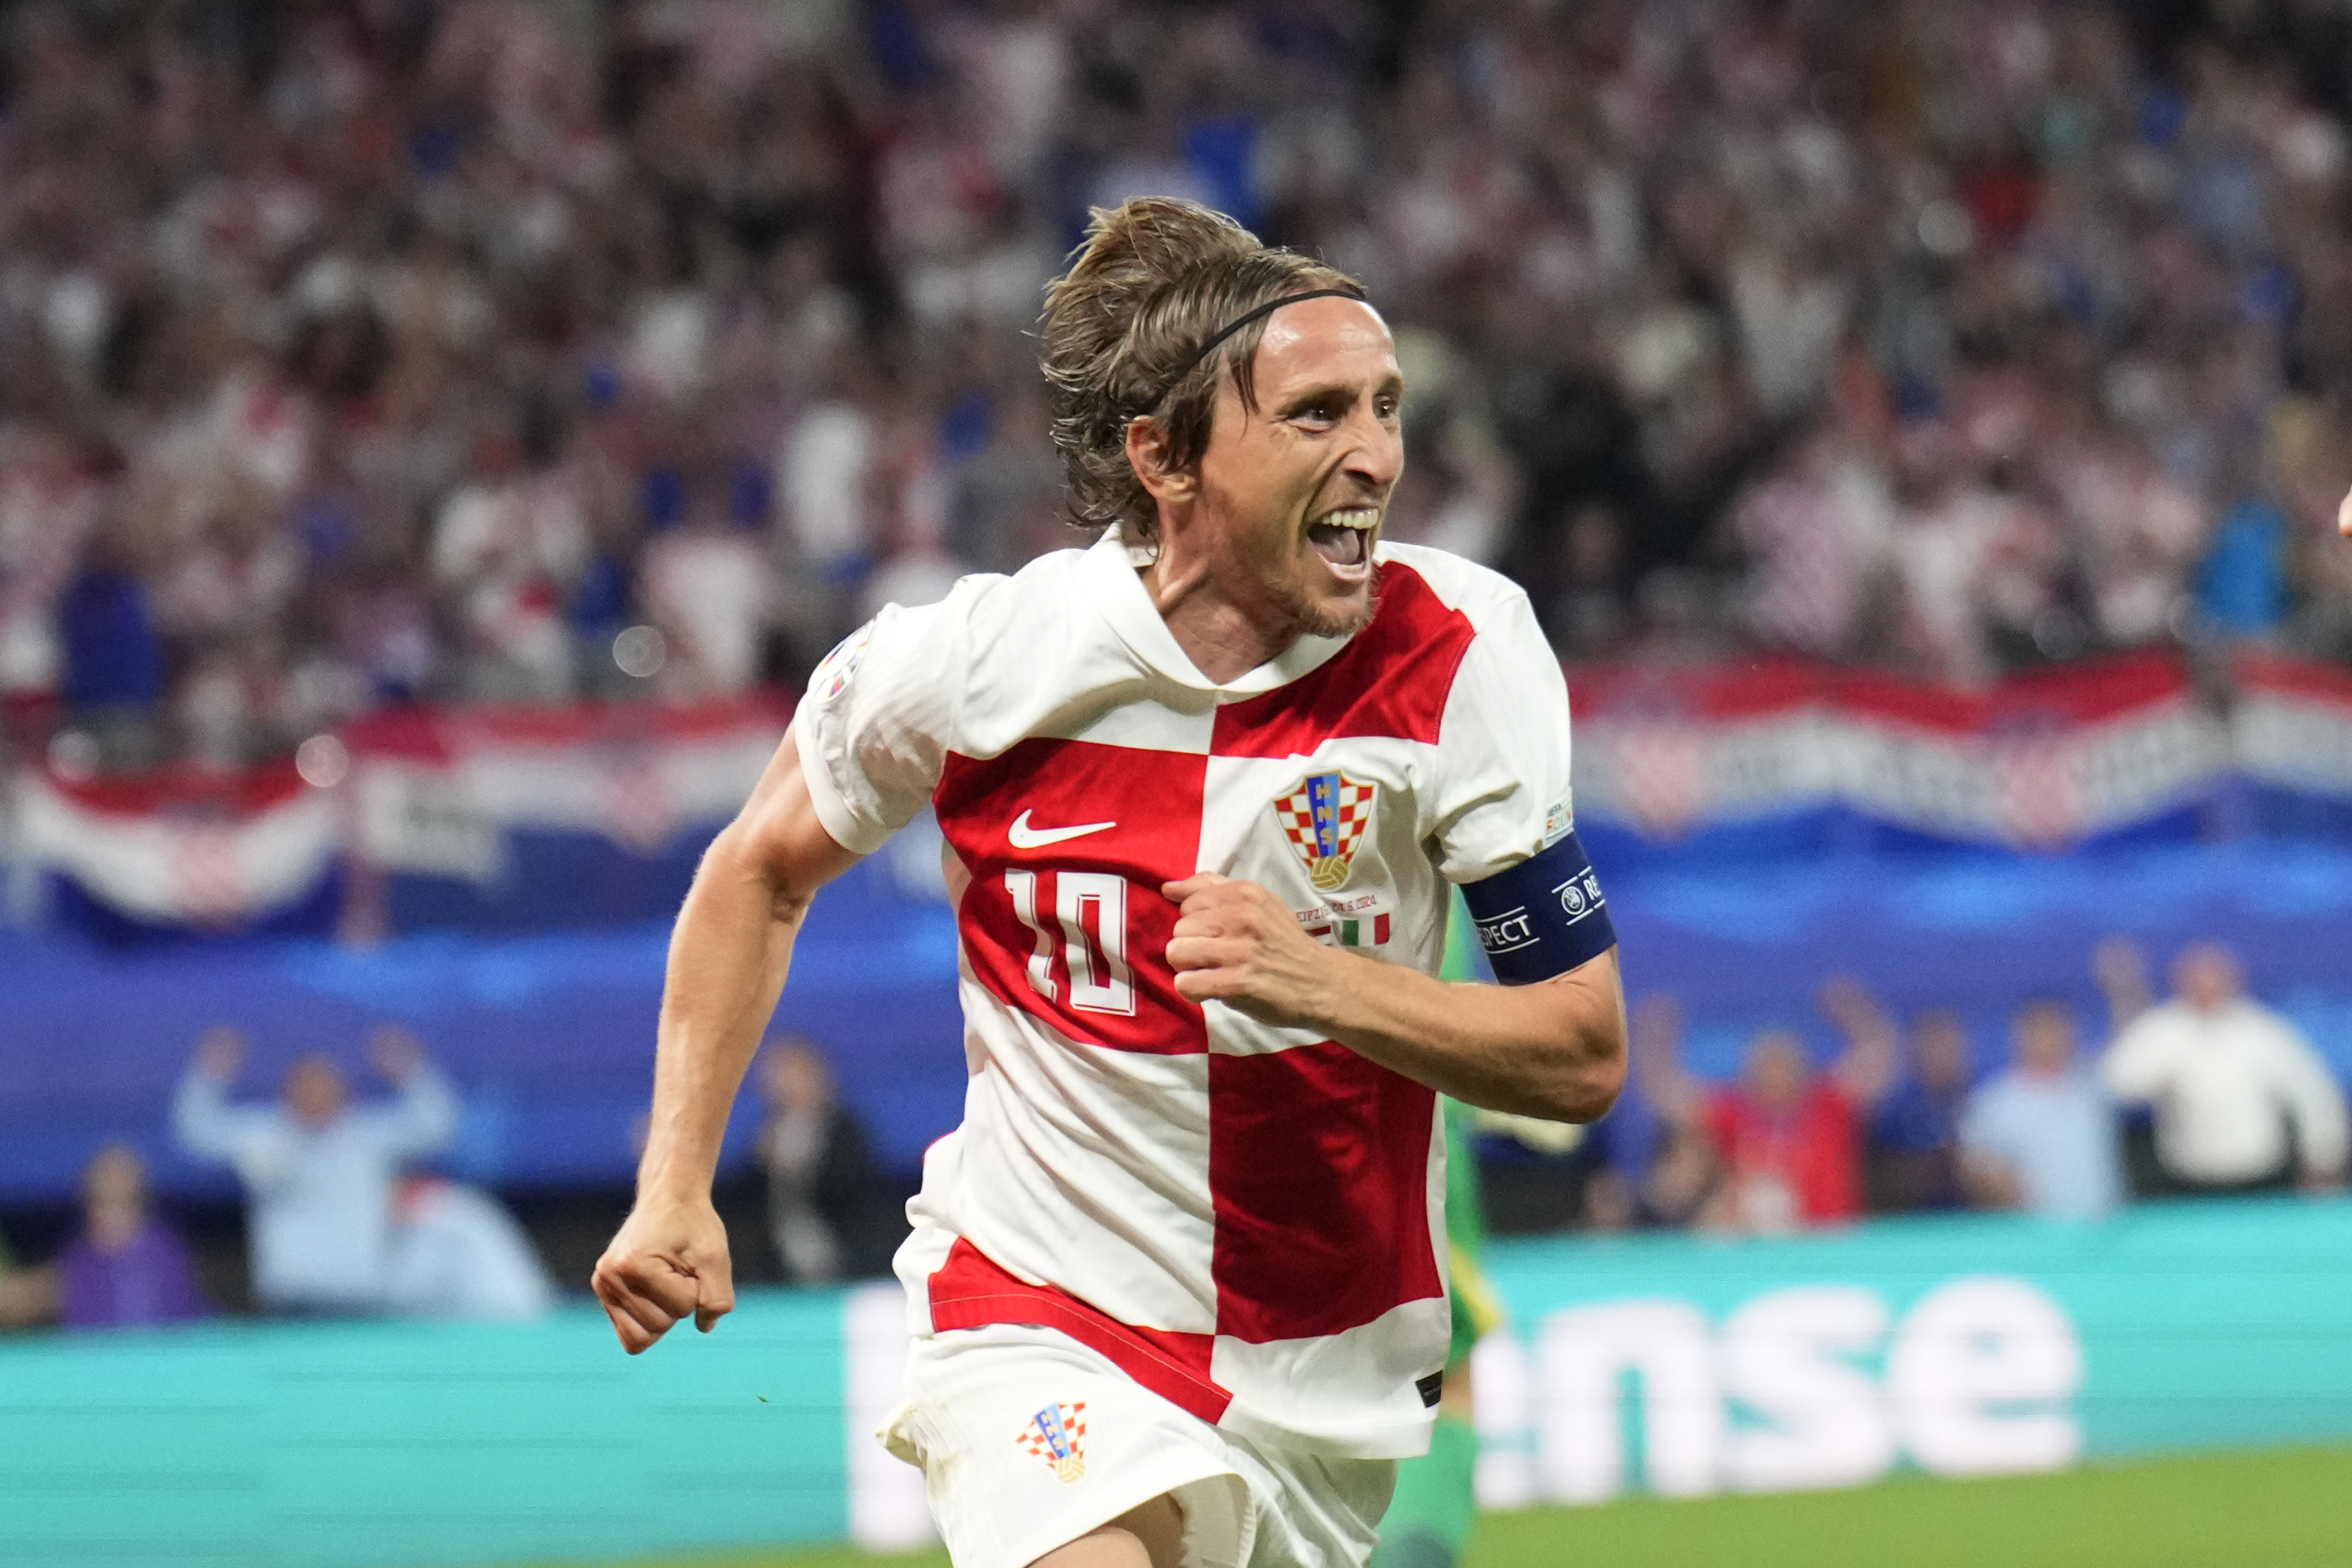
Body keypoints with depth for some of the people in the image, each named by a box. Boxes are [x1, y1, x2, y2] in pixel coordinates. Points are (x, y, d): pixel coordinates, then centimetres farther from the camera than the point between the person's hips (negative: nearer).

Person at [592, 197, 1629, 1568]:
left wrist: (1317, 979, -27)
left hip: (1334, 1383, 3)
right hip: (1040, 1324, -3)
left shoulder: (1464, 654, -12)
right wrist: (676, 1189, 2)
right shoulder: (976, 659, -12)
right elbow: (762, 874, 8)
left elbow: (1584, 1054, -12)